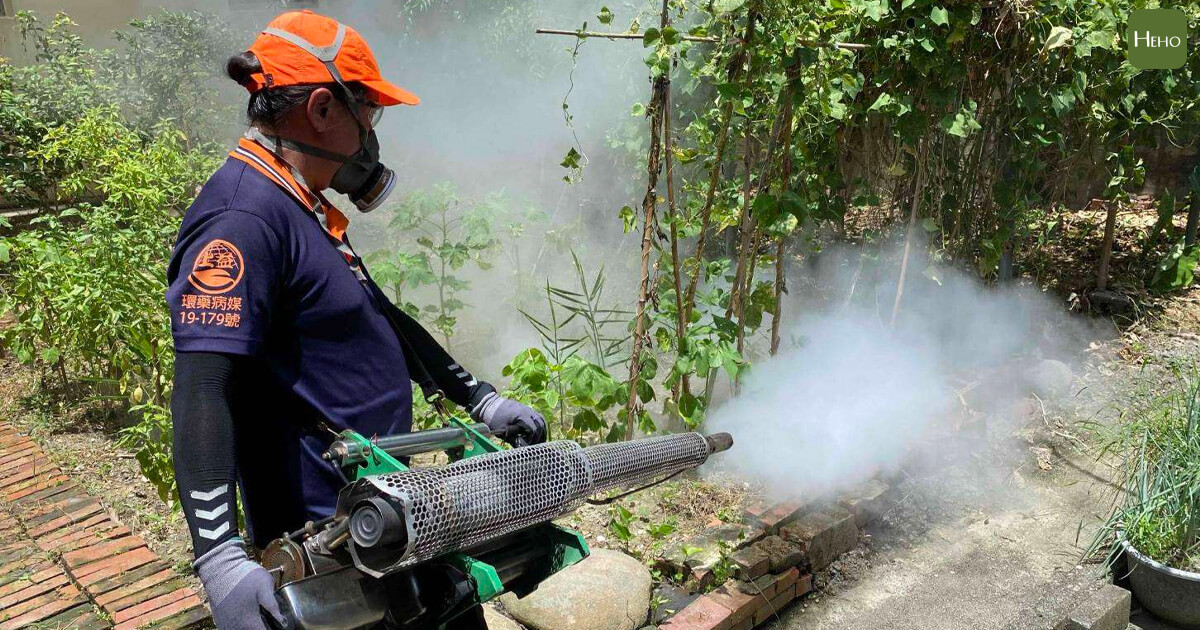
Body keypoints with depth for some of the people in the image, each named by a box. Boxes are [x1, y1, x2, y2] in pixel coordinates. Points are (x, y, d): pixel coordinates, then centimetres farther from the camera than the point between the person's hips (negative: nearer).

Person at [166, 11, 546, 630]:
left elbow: (380, 320, 18)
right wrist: (219, 557, -37)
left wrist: (482, 401, 17)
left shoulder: (304, 208, 11)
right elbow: (202, 391, -29)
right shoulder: (243, 219, -21)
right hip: (325, 536, -9)